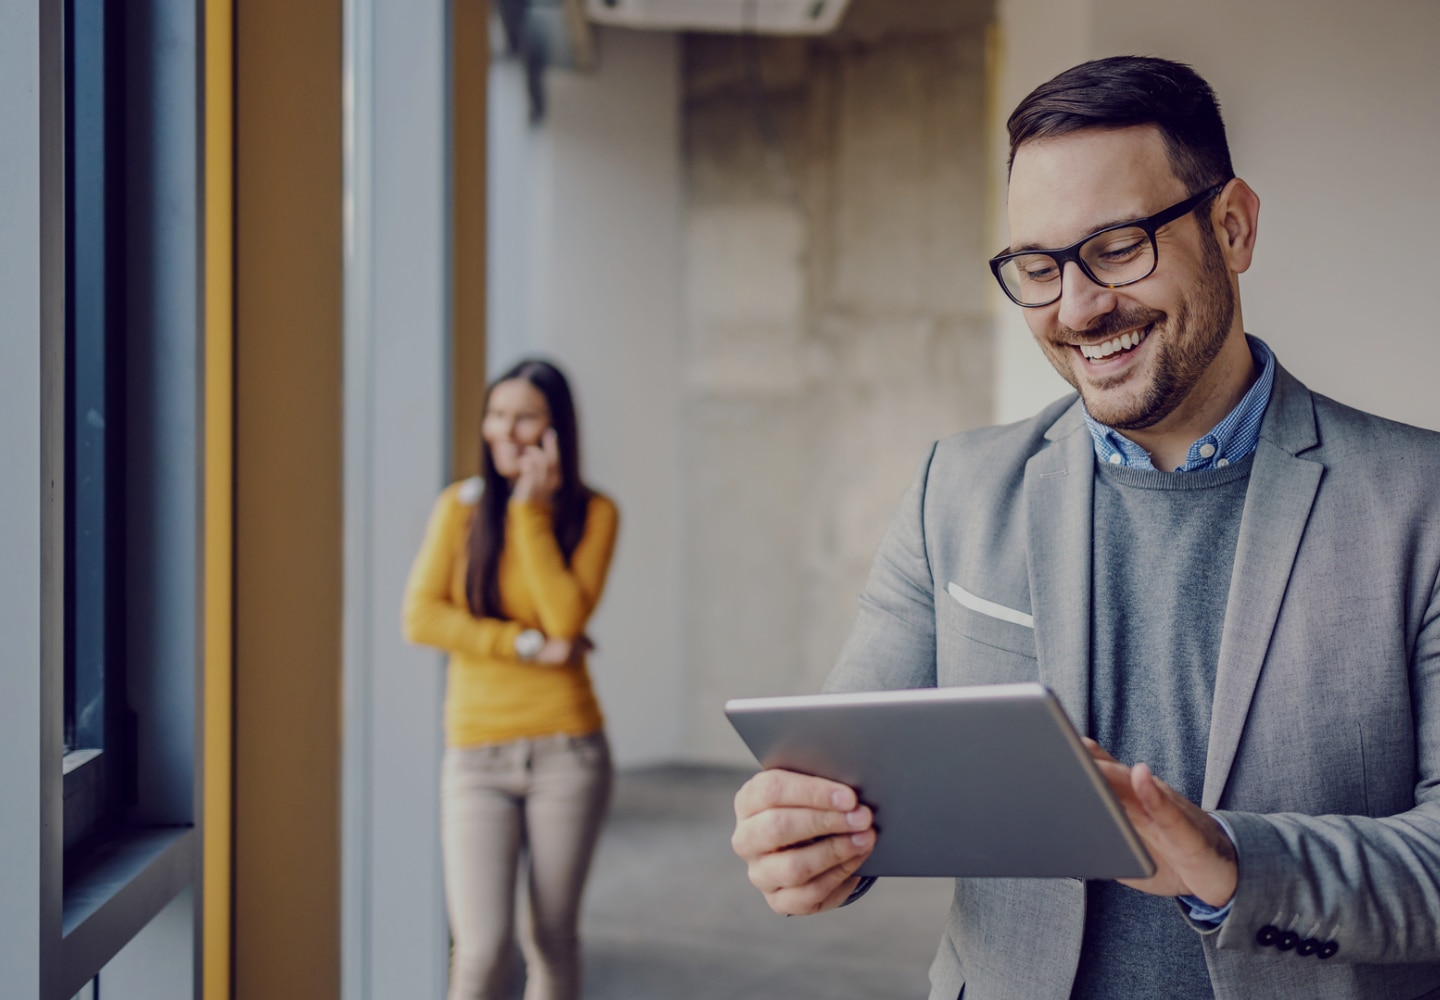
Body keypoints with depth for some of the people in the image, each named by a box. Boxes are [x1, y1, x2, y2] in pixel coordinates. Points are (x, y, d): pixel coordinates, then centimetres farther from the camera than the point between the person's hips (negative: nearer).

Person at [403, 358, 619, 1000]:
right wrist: (528, 646, -11)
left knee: (552, 942, 7)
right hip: (477, 754, 0)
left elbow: (566, 619, -12)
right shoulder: (461, 506, 5)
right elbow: (420, 617, -4)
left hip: (565, 750, 0)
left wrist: (531, 512, -12)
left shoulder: (592, 513, 1)